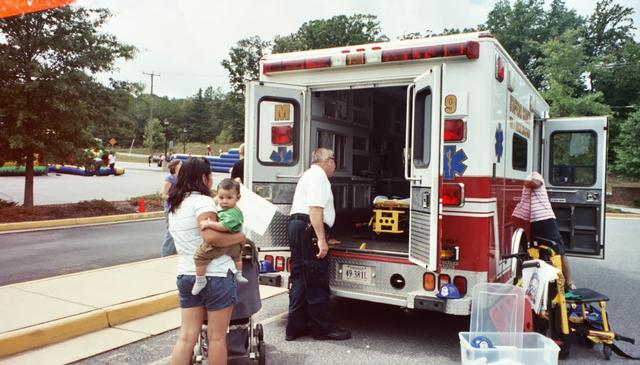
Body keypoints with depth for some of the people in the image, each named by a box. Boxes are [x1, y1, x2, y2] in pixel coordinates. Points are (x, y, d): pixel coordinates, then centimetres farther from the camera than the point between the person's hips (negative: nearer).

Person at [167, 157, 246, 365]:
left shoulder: (174, 205, 15)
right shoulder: (202, 201, -12)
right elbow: (210, 236, -26)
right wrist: (239, 237, -12)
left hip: (186, 275, 8)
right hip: (215, 275, -7)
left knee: (187, 336, 9)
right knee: (217, 336, 5)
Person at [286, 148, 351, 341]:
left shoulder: (310, 174, 27)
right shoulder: (318, 174, -6)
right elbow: (315, 208, -19)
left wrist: (324, 239, 38)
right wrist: (321, 240, -23)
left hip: (296, 225, 11)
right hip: (308, 229, -11)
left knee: (300, 279, 12)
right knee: (317, 282, -3)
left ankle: (296, 327, 17)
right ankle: (323, 328, 5)